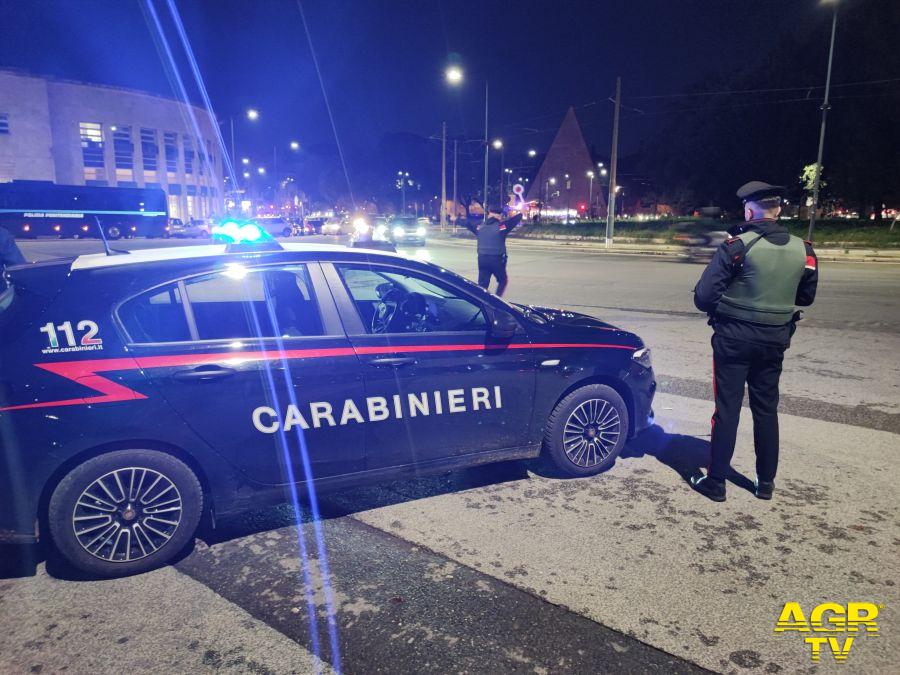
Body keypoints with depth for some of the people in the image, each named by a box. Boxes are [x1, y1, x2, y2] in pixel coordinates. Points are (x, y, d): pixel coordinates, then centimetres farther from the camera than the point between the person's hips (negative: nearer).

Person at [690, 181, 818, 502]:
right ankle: (766, 482, 25)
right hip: (775, 341, 5)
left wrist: (719, 307, 2)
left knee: (728, 409, 3)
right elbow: (806, 297, 12)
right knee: (766, 409, 16)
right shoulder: (803, 250, 0)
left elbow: (704, 296, -18)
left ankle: (716, 482, 10)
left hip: (735, 338, -4)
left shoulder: (737, 245, -16)